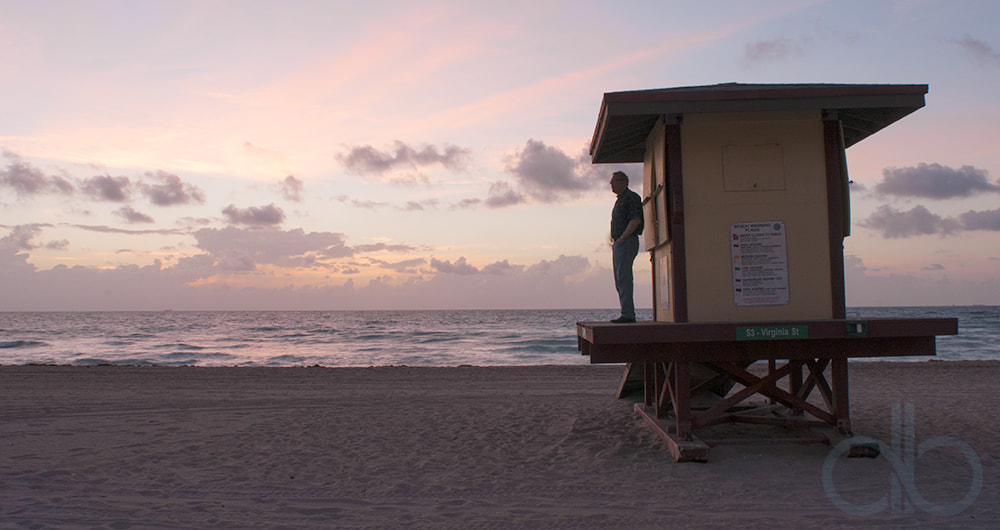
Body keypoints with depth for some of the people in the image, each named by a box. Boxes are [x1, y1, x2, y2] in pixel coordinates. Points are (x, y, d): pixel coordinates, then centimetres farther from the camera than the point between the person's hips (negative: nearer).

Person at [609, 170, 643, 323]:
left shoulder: (631, 197, -7)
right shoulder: (620, 200, 23)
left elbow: (636, 220, -18)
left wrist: (622, 238, -19)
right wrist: (615, 242, 14)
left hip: (627, 242, -10)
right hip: (618, 244, 10)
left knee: (624, 278, -14)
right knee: (620, 281, 9)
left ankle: (627, 314, -15)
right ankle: (628, 314, 11)